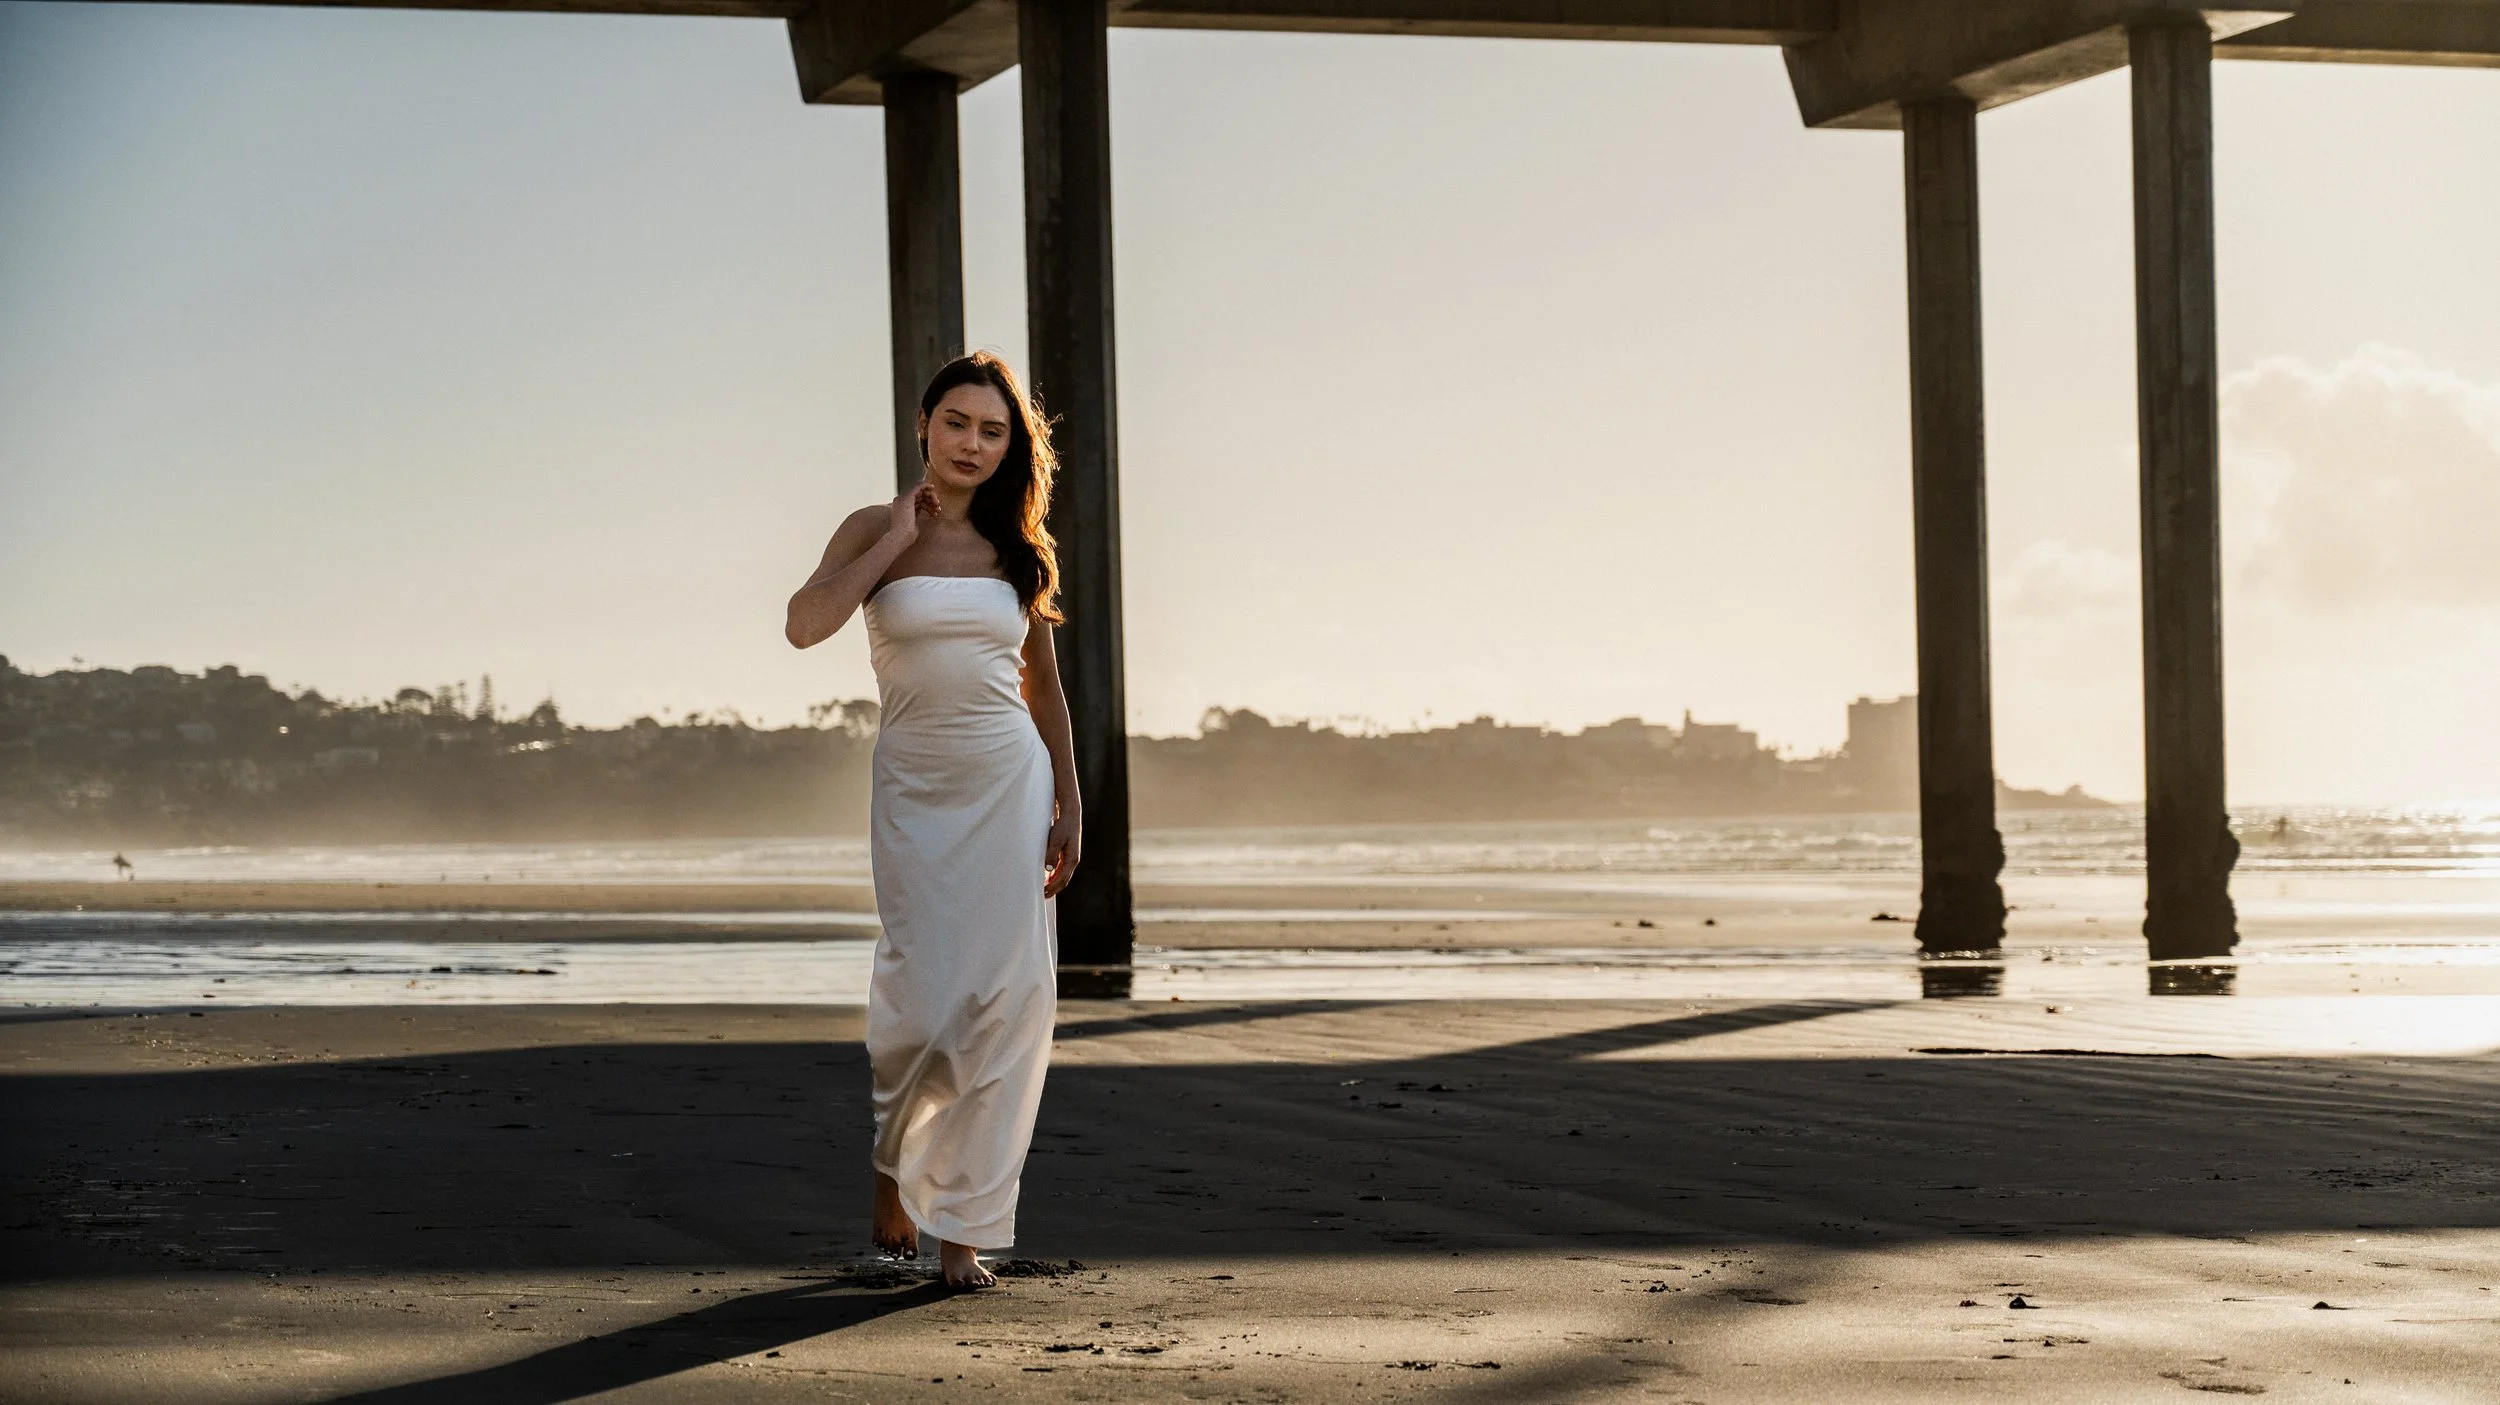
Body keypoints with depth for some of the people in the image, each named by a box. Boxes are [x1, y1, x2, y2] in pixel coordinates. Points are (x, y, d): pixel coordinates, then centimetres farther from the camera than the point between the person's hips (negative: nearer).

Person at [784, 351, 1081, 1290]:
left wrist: (1068, 802, 9)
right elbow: (805, 624, -17)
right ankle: (892, 1160, 23)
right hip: (916, 787, -2)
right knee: (925, 997, -8)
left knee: (1006, 1001, -4)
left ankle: (962, 1224, 4)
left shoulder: (1016, 548, 9)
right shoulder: (875, 531, 1)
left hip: (1013, 780, 2)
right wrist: (898, 539, -11)